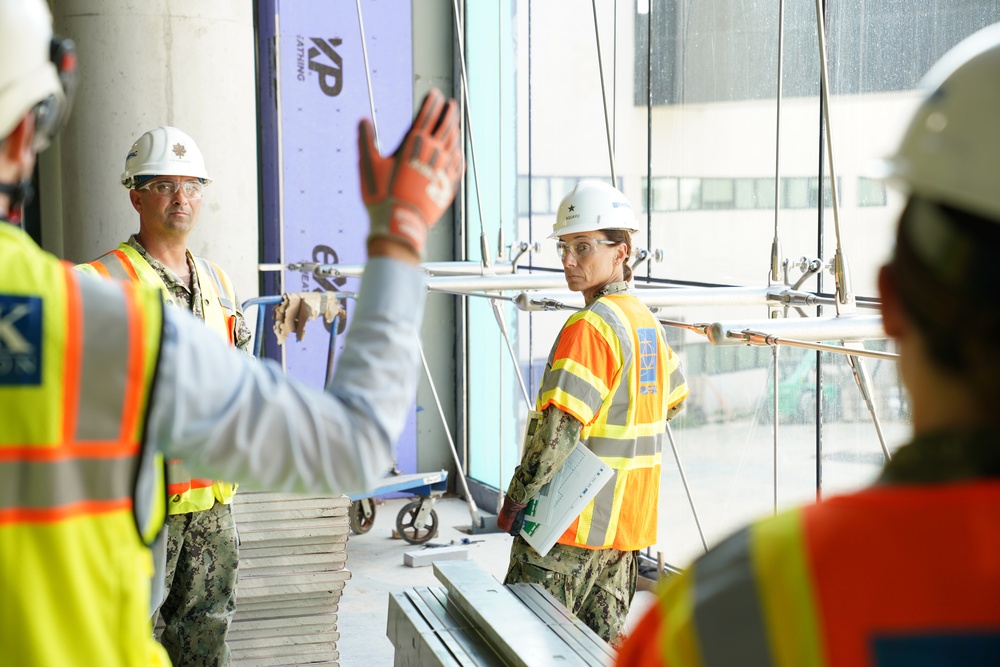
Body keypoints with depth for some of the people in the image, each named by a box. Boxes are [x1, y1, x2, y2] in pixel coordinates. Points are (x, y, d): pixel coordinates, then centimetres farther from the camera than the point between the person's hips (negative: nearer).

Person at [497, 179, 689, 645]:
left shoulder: (589, 326, -17)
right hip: (628, 518, 9)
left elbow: (559, 427, -23)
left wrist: (516, 500, -16)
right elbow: (674, 401, 26)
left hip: (571, 521, -8)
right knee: (601, 643, 15)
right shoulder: (647, 322, 10)